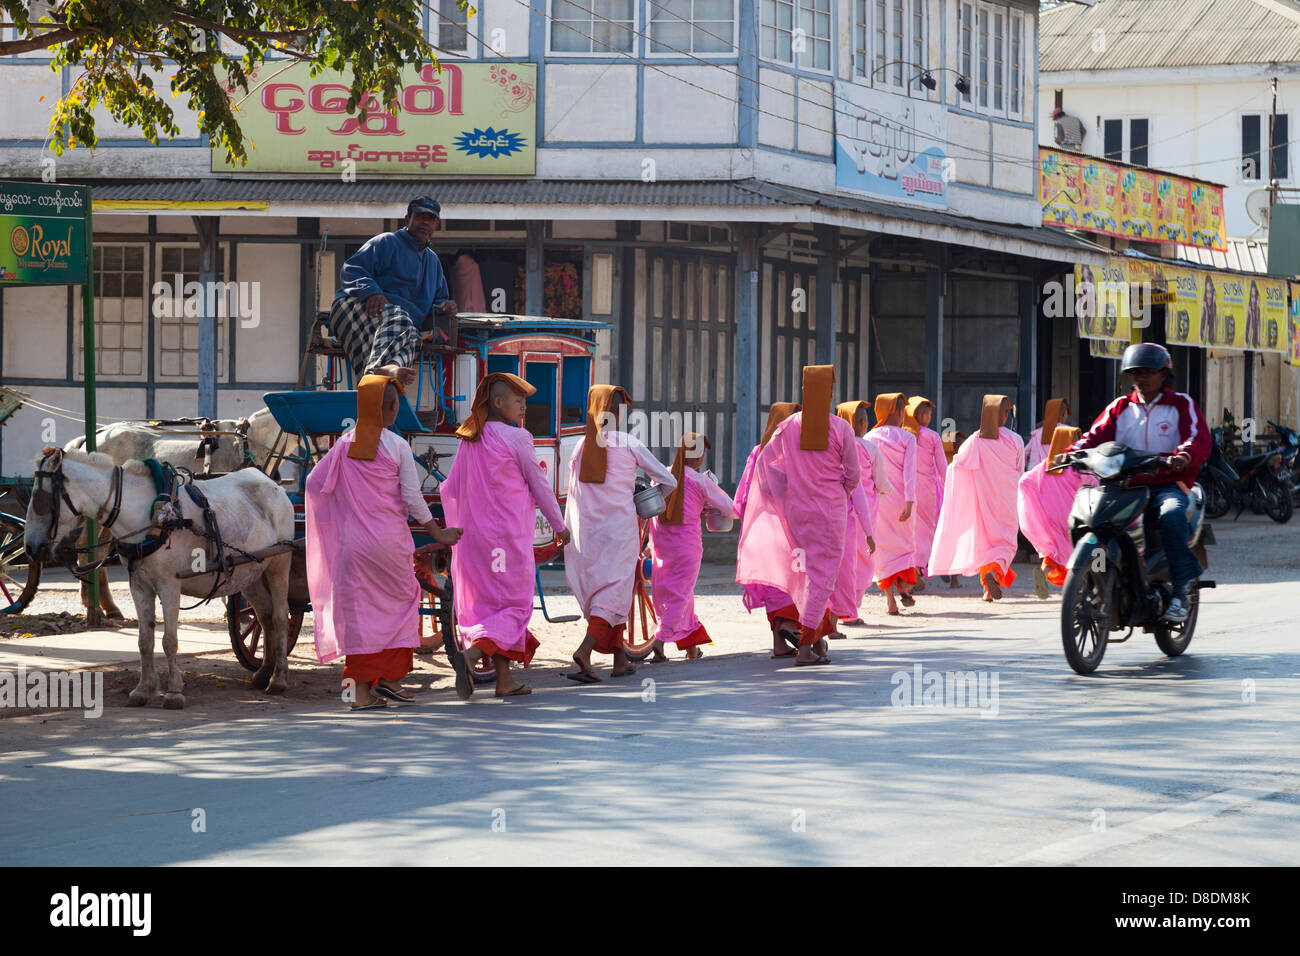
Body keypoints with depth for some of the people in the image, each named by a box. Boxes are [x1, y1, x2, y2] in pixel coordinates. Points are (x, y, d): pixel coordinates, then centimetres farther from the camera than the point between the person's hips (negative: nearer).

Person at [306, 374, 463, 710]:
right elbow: (412, 498, -7)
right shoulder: (397, 447, -8)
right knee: (400, 602, 13)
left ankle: (361, 689, 3)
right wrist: (437, 533, 4)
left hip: (352, 540, 3)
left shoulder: (344, 446, 1)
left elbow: (315, 482, 6)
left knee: (357, 609, 5)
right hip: (389, 539, -3)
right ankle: (391, 678, 9)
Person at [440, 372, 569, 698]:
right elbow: (539, 484, -3)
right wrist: (559, 525, 9)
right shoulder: (515, 438, -10)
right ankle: (472, 653, -23)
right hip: (508, 534, -7)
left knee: (487, 602, 11)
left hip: (474, 533, 7)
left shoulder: (468, 440, 8)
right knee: (514, 604, -1)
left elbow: (450, 489, 12)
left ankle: (505, 680, 9)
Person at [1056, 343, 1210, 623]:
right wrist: (1072, 453, -13)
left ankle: (1180, 591, -30)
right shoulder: (1120, 407, 20)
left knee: (1171, 516, -37)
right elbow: (1097, 436, 8)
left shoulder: (1181, 405, 9)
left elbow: (1199, 439, -6)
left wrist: (1184, 456, -30)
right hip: (1125, 485, 3)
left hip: (1167, 484, -3)